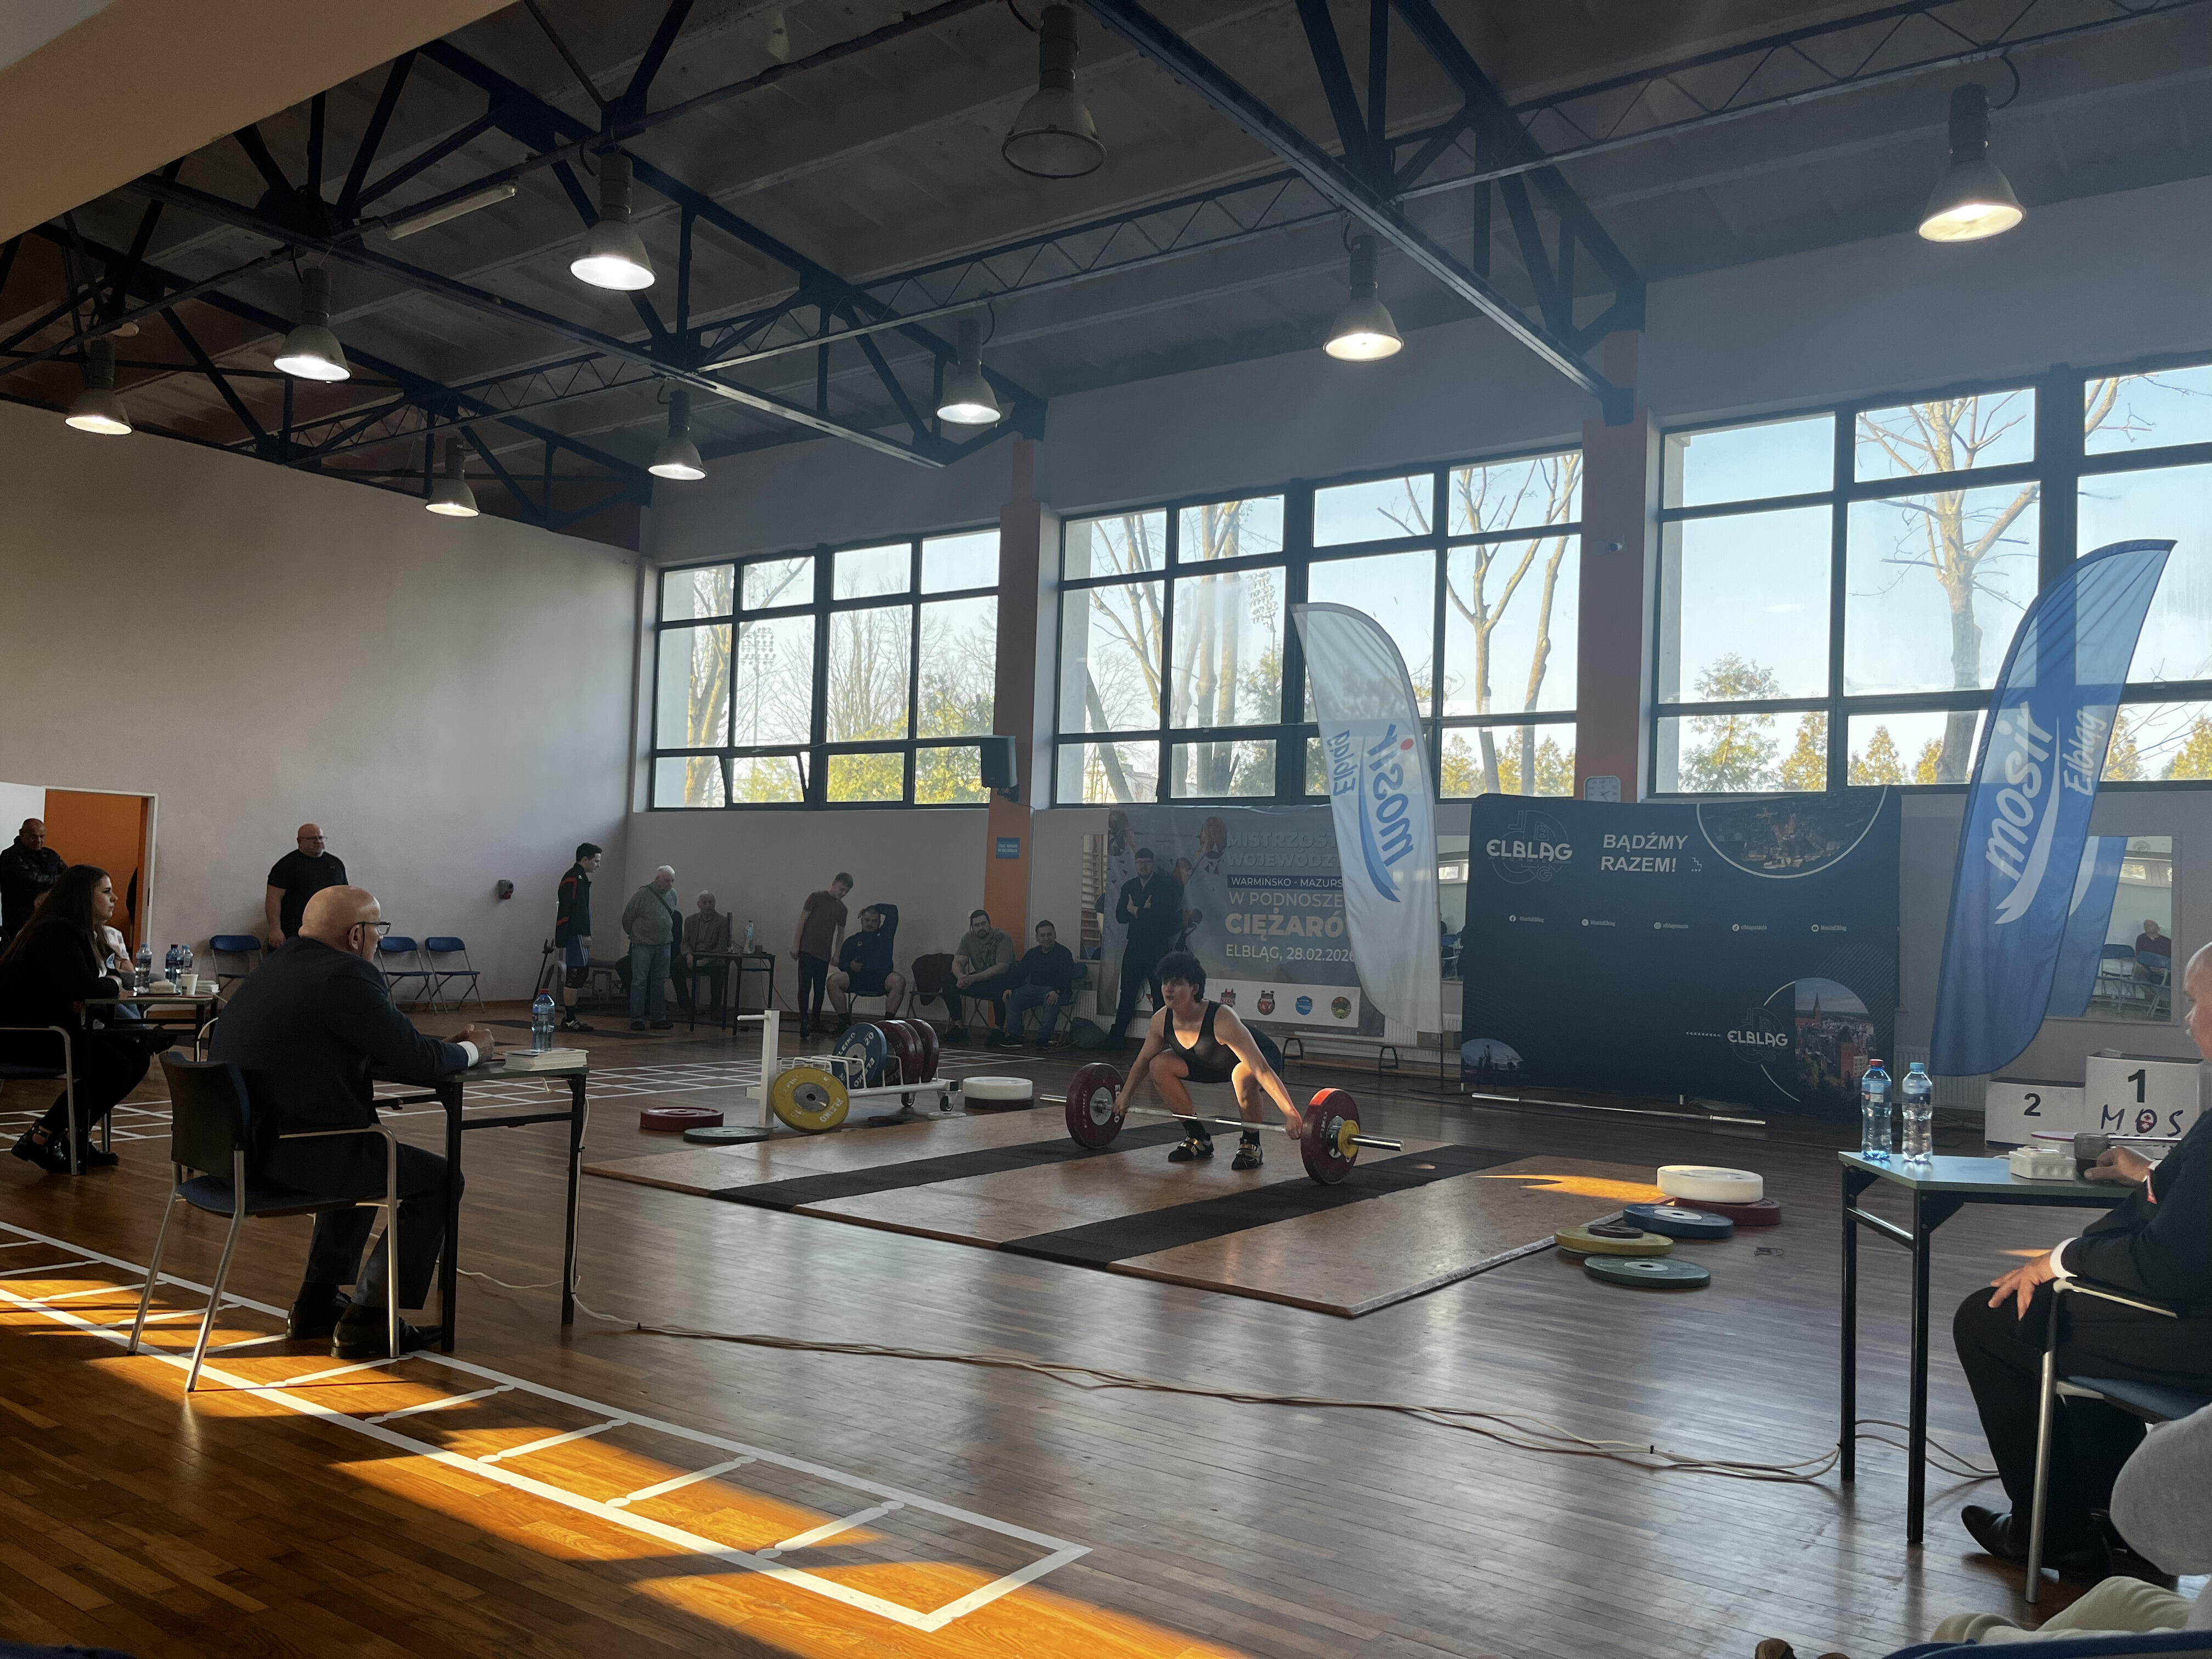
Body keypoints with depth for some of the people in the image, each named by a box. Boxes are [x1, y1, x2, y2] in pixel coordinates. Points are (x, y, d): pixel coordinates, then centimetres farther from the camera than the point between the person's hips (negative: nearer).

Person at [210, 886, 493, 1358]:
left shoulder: (281, 964, 13)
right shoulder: (345, 976, -16)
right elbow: (417, 1062, -15)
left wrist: (444, 1044, 18)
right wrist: (470, 1050, 4)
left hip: (236, 1142, 10)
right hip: (285, 1154, -10)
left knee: (365, 1155, 33)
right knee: (438, 1179, 2)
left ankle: (317, 1305, 36)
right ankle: (368, 1321, 6)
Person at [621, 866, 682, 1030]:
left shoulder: (672, 895, 8)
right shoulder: (642, 895, -10)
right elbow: (627, 918, 0)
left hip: (664, 946, 5)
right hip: (643, 946, -5)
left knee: (660, 983, 8)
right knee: (639, 982, -4)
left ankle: (659, 1018, 12)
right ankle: (637, 1019, -1)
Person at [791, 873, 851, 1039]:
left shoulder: (841, 908, 11)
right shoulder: (816, 897, -3)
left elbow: (841, 932, 18)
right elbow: (803, 920, -4)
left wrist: (837, 953, 10)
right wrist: (796, 944, -8)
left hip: (824, 953, 5)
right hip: (807, 949, -5)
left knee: (820, 988, 7)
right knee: (805, 986, -8)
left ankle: (816, 1021, 16)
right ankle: (804, 1021, -8)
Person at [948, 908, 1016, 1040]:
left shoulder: (1002, 938, -15)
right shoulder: (969, 938, 4)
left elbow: (1002, 968, -25)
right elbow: (958, 963, -3)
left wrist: (973, 979, -33)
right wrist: (961, 977, -28)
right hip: (979, 980, 6)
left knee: (997, 983, -41)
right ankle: (959, 1025, -9)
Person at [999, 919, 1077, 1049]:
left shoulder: (1063, 953, -2)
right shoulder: (1033, 954, 17)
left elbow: (1067, 976, -15)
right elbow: (1019, 973, 11)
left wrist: (1057, 991, -32)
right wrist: (1010, 988, -7)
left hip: (1056, 990, -5)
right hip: (1034, 988, 5)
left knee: (1052, 1001, -38)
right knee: (1012, 998, -17)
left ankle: (1043, 1038, -32)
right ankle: (1013, 1035, -20)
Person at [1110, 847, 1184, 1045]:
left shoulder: (1165, 886, -3)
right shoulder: (1129, 886, 13)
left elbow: (1165, 915, -16)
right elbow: (1120, 916, 5)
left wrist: (1137, 912, -9)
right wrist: (1145, 912, -11)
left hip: (1157, 947, -5)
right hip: (1134, 945, 5)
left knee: (1159, 995, 0)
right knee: (1127, 991, 7)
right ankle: (1117, 1035, 13)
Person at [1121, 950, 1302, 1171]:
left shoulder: (1222, 1022, -39)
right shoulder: (1161, 1021, -20)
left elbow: (1261, 1069, -41)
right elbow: (1144, 1059, 2)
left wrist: (1290, 1113, -45)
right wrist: (1125, 1095, 10)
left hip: (1264, 1057, -6)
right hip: (1213, 1063, 7)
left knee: (1244, 1075, -40)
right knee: (1159, 1065, -9)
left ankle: (1251, 1144, -13)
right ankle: (1198, 1138, 5)